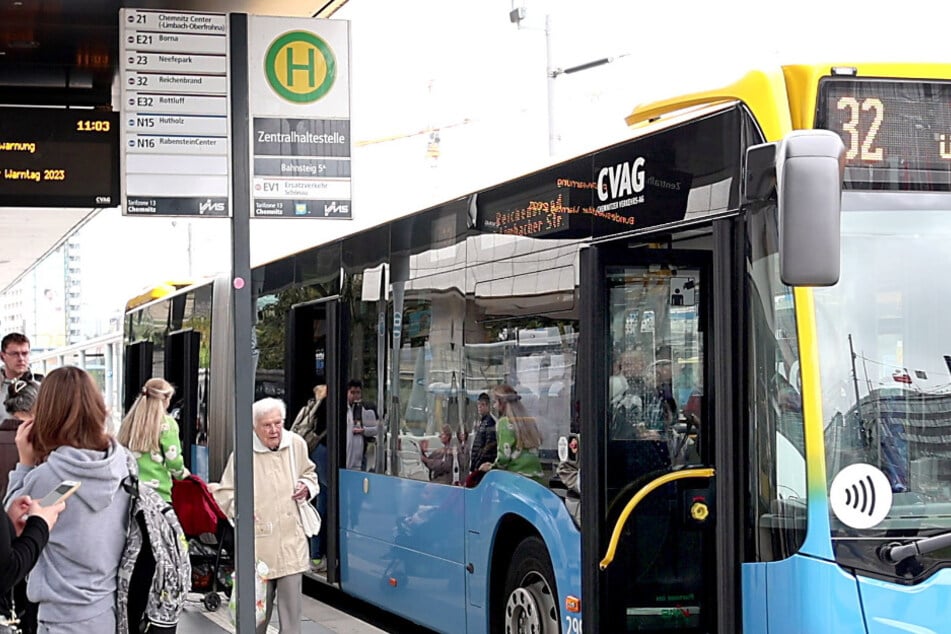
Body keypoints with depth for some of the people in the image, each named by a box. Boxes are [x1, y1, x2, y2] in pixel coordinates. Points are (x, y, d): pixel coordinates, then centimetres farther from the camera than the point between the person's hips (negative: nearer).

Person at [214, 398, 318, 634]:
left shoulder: (296, 444, 3)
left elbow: (309, 473, 23)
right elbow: (224, 493, -1)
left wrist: (307, 487, 2)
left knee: (291, 603, 3)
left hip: (292, 540, 3)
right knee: (259, 604, 5)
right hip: (259, 541, -3)